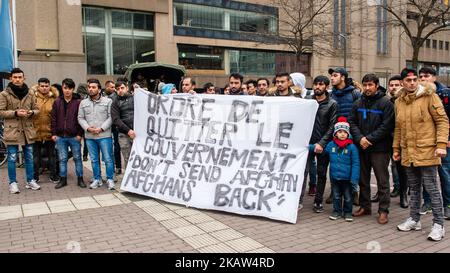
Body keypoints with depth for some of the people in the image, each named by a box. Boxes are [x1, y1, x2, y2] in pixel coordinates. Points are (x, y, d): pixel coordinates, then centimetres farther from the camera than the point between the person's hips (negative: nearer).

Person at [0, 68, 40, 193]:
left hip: (28, 130, 3)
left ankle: (30, 181, 23)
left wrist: (31, 112, -12)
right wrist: (15, 113, -18)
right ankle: (13, 183, 16)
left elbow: (36, 109, 10)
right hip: (12, 130, -3)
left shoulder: (30, 93, 6)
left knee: (29, 158, 11)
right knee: (12, 158, 4)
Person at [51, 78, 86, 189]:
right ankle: (63, 179, 19)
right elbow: (53, 118, 7)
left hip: (74, 136, -2)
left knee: (77, 158, 6)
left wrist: (80, 134, -8)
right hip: (60, 136, 3)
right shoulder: (57, 102, 5)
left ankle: (80, 179, 16)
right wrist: (53, 133, 2)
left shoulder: (78, 102, -3)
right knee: (62, 159, 9)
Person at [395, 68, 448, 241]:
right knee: (414, 188, 15)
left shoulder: (429, 96, -5)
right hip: (408, 153, 5)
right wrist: (396, 148, 16)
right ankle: (414, 220, 27)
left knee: (431, 188, 0)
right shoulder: (399, 101, 11)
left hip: (427, 151, -5)